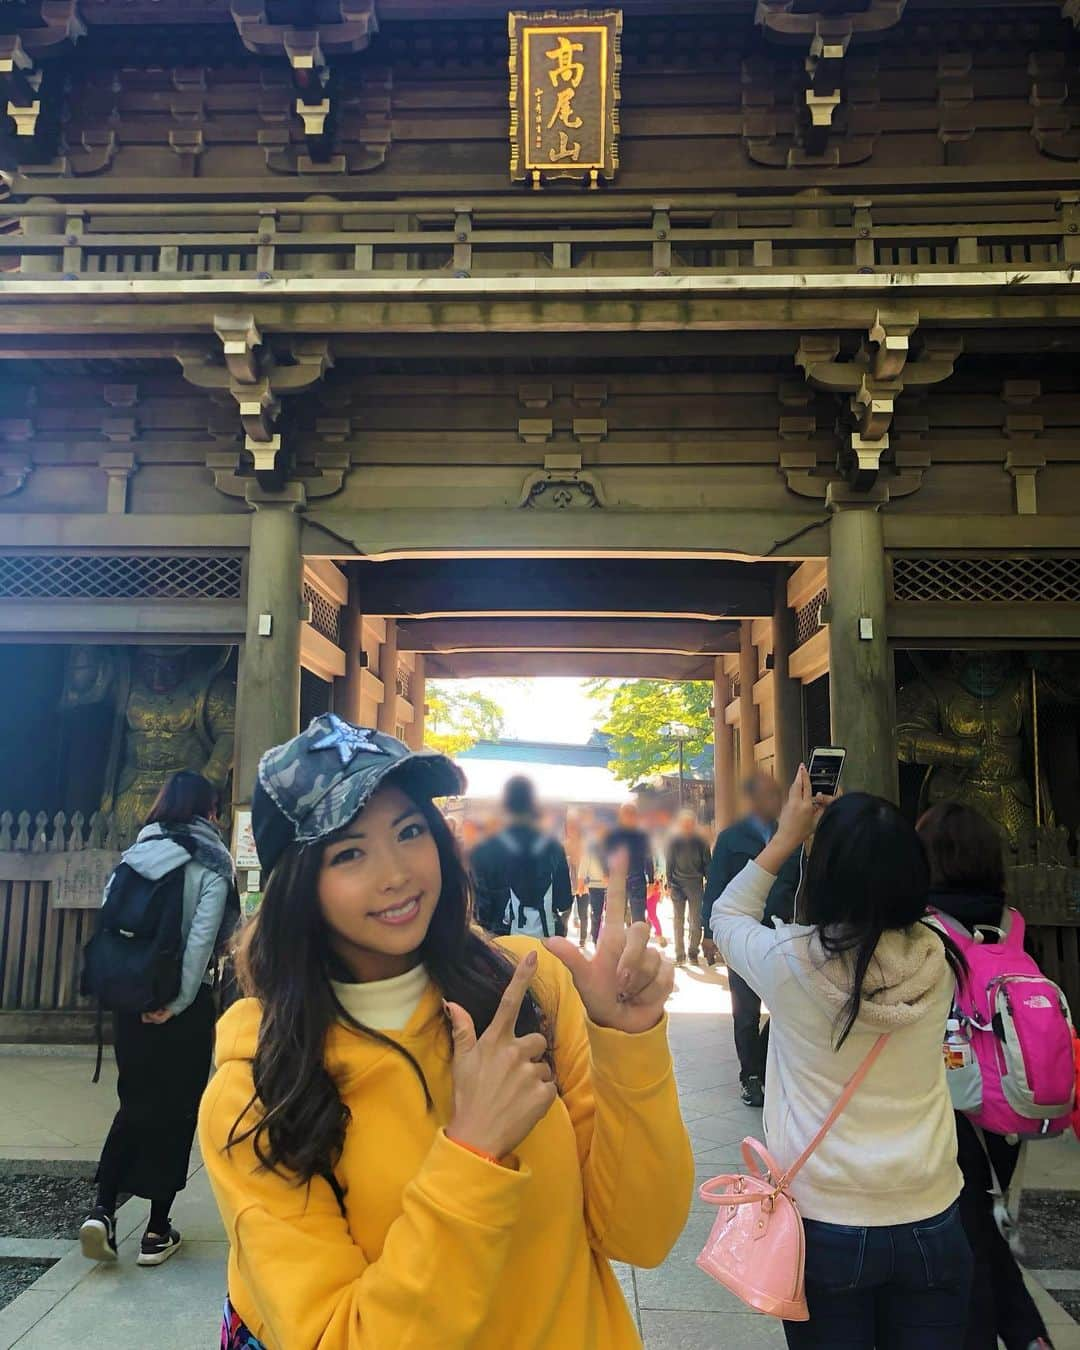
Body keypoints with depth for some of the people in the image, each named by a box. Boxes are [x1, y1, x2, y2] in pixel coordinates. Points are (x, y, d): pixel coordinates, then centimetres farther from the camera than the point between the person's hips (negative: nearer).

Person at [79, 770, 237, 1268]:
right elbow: (202, 939, -16)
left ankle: (103, 1209, 8)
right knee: (175, 1112, 8)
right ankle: (157, 1231, 16)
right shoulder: (210, 863, -8)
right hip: (185, 1006, -4)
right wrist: (179, 1003, -10)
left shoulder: (135, 855, 6)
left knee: (135, 1104, 19)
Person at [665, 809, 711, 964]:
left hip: (696, 884, 0)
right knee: (679, 920, 2)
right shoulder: (674, 841, 3)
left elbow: (707, 863, 5)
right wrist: (669, 884, 0)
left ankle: (693, 951, 12)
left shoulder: (700, 841, 3)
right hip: (678, 884, 0)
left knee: (695, 920, -1)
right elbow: (669, 863, 5)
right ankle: (679, 954, 9)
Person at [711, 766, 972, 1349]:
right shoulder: (937, 958, -11)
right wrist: (861, 831, 11)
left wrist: (786, 837, 5)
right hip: (931, 1220, 2)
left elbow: (726, 917, 3)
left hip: (825, 1222, -2)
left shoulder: (792, 959, -19)